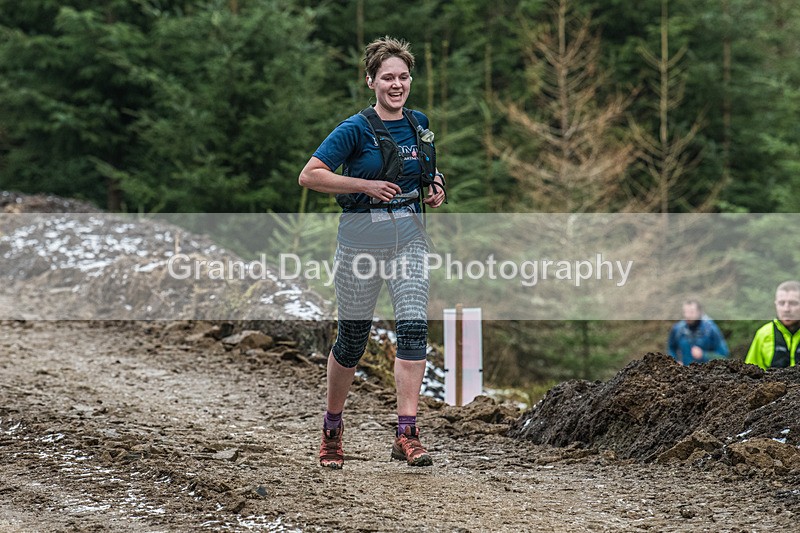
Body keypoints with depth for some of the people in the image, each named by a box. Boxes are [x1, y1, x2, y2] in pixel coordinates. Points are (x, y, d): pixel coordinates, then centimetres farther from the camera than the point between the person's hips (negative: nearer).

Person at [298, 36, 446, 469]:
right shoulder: (355, 129, -10)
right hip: (361, 240, -3)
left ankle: (406, 434, -15)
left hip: (408, 238, 4)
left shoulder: (419, 124, 6)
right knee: (352, 339, 7)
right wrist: (366, 185, -20)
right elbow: (309, 176, -14)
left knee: (414, 328, -14)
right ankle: (332, 429, 28)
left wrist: (436, 186, 4)